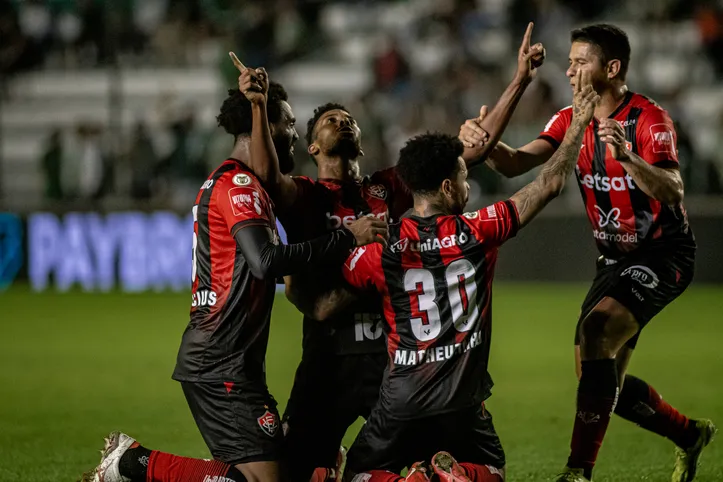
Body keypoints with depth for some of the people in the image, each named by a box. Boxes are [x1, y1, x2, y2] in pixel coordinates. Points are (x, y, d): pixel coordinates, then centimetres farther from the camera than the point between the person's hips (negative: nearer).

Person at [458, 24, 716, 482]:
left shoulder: (649, 118, -18)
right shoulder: (572, 120, 2)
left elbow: (672, 192, -33)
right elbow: (517, 164, -11)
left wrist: (626, 156, -50)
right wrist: (485, 141, -32)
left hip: (664, 254, -8)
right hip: (616, 257, 8)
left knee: (597, 329, -30)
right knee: (601, 380, 7)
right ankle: (691, 435, 32)